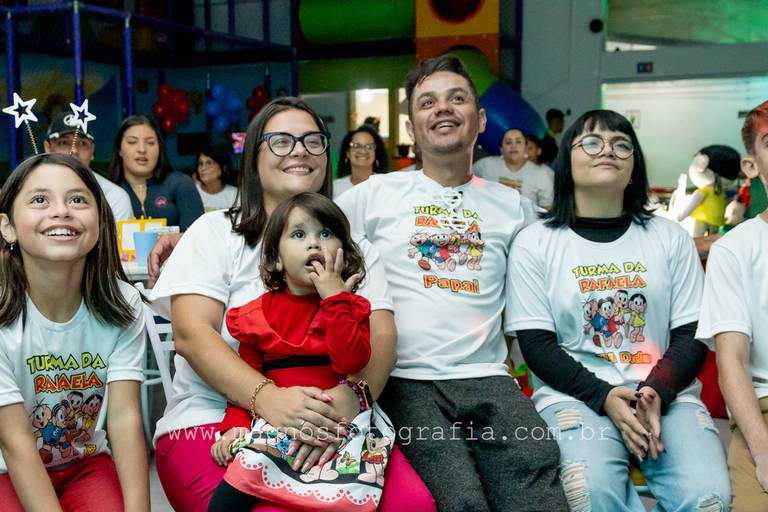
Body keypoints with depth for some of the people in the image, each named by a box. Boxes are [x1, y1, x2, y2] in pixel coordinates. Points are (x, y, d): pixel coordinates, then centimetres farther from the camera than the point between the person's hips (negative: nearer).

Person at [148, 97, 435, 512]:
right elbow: (191, 334, -8)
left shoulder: (352, 244, 13)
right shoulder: (216, 232, 5)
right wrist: (267, 398, -25)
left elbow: (381, 337, 0)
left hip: (328, 426, 3)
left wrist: (349, 398, -23)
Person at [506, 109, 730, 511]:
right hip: (574, 395, -2)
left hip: (666, 395, 3)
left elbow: (692, 335, 7)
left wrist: (657, 392, -13)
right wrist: (603, 396, -16)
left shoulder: (670, 238, 12)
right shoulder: (534, 243, 5)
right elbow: (536, 344, -1)